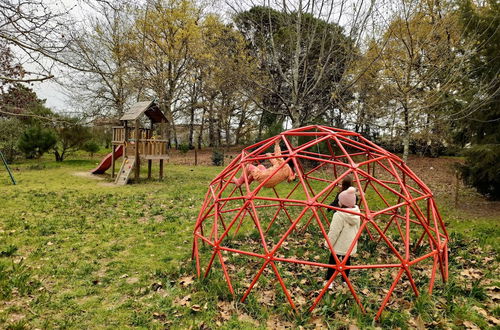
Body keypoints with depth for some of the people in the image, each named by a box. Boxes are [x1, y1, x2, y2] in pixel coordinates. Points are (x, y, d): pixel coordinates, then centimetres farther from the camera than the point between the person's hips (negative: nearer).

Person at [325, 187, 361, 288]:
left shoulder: (339, 215, -26)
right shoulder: (356, 213, -5)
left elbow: (334, 232, -20)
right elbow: (357, 229, 8)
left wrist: (329, 244, -6)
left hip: (339, 246, -6)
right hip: (351, 245, 6)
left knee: (332, 262, 10)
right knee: (347, 261, 19)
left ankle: (329, 282, 19)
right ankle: (345, 281, 31)